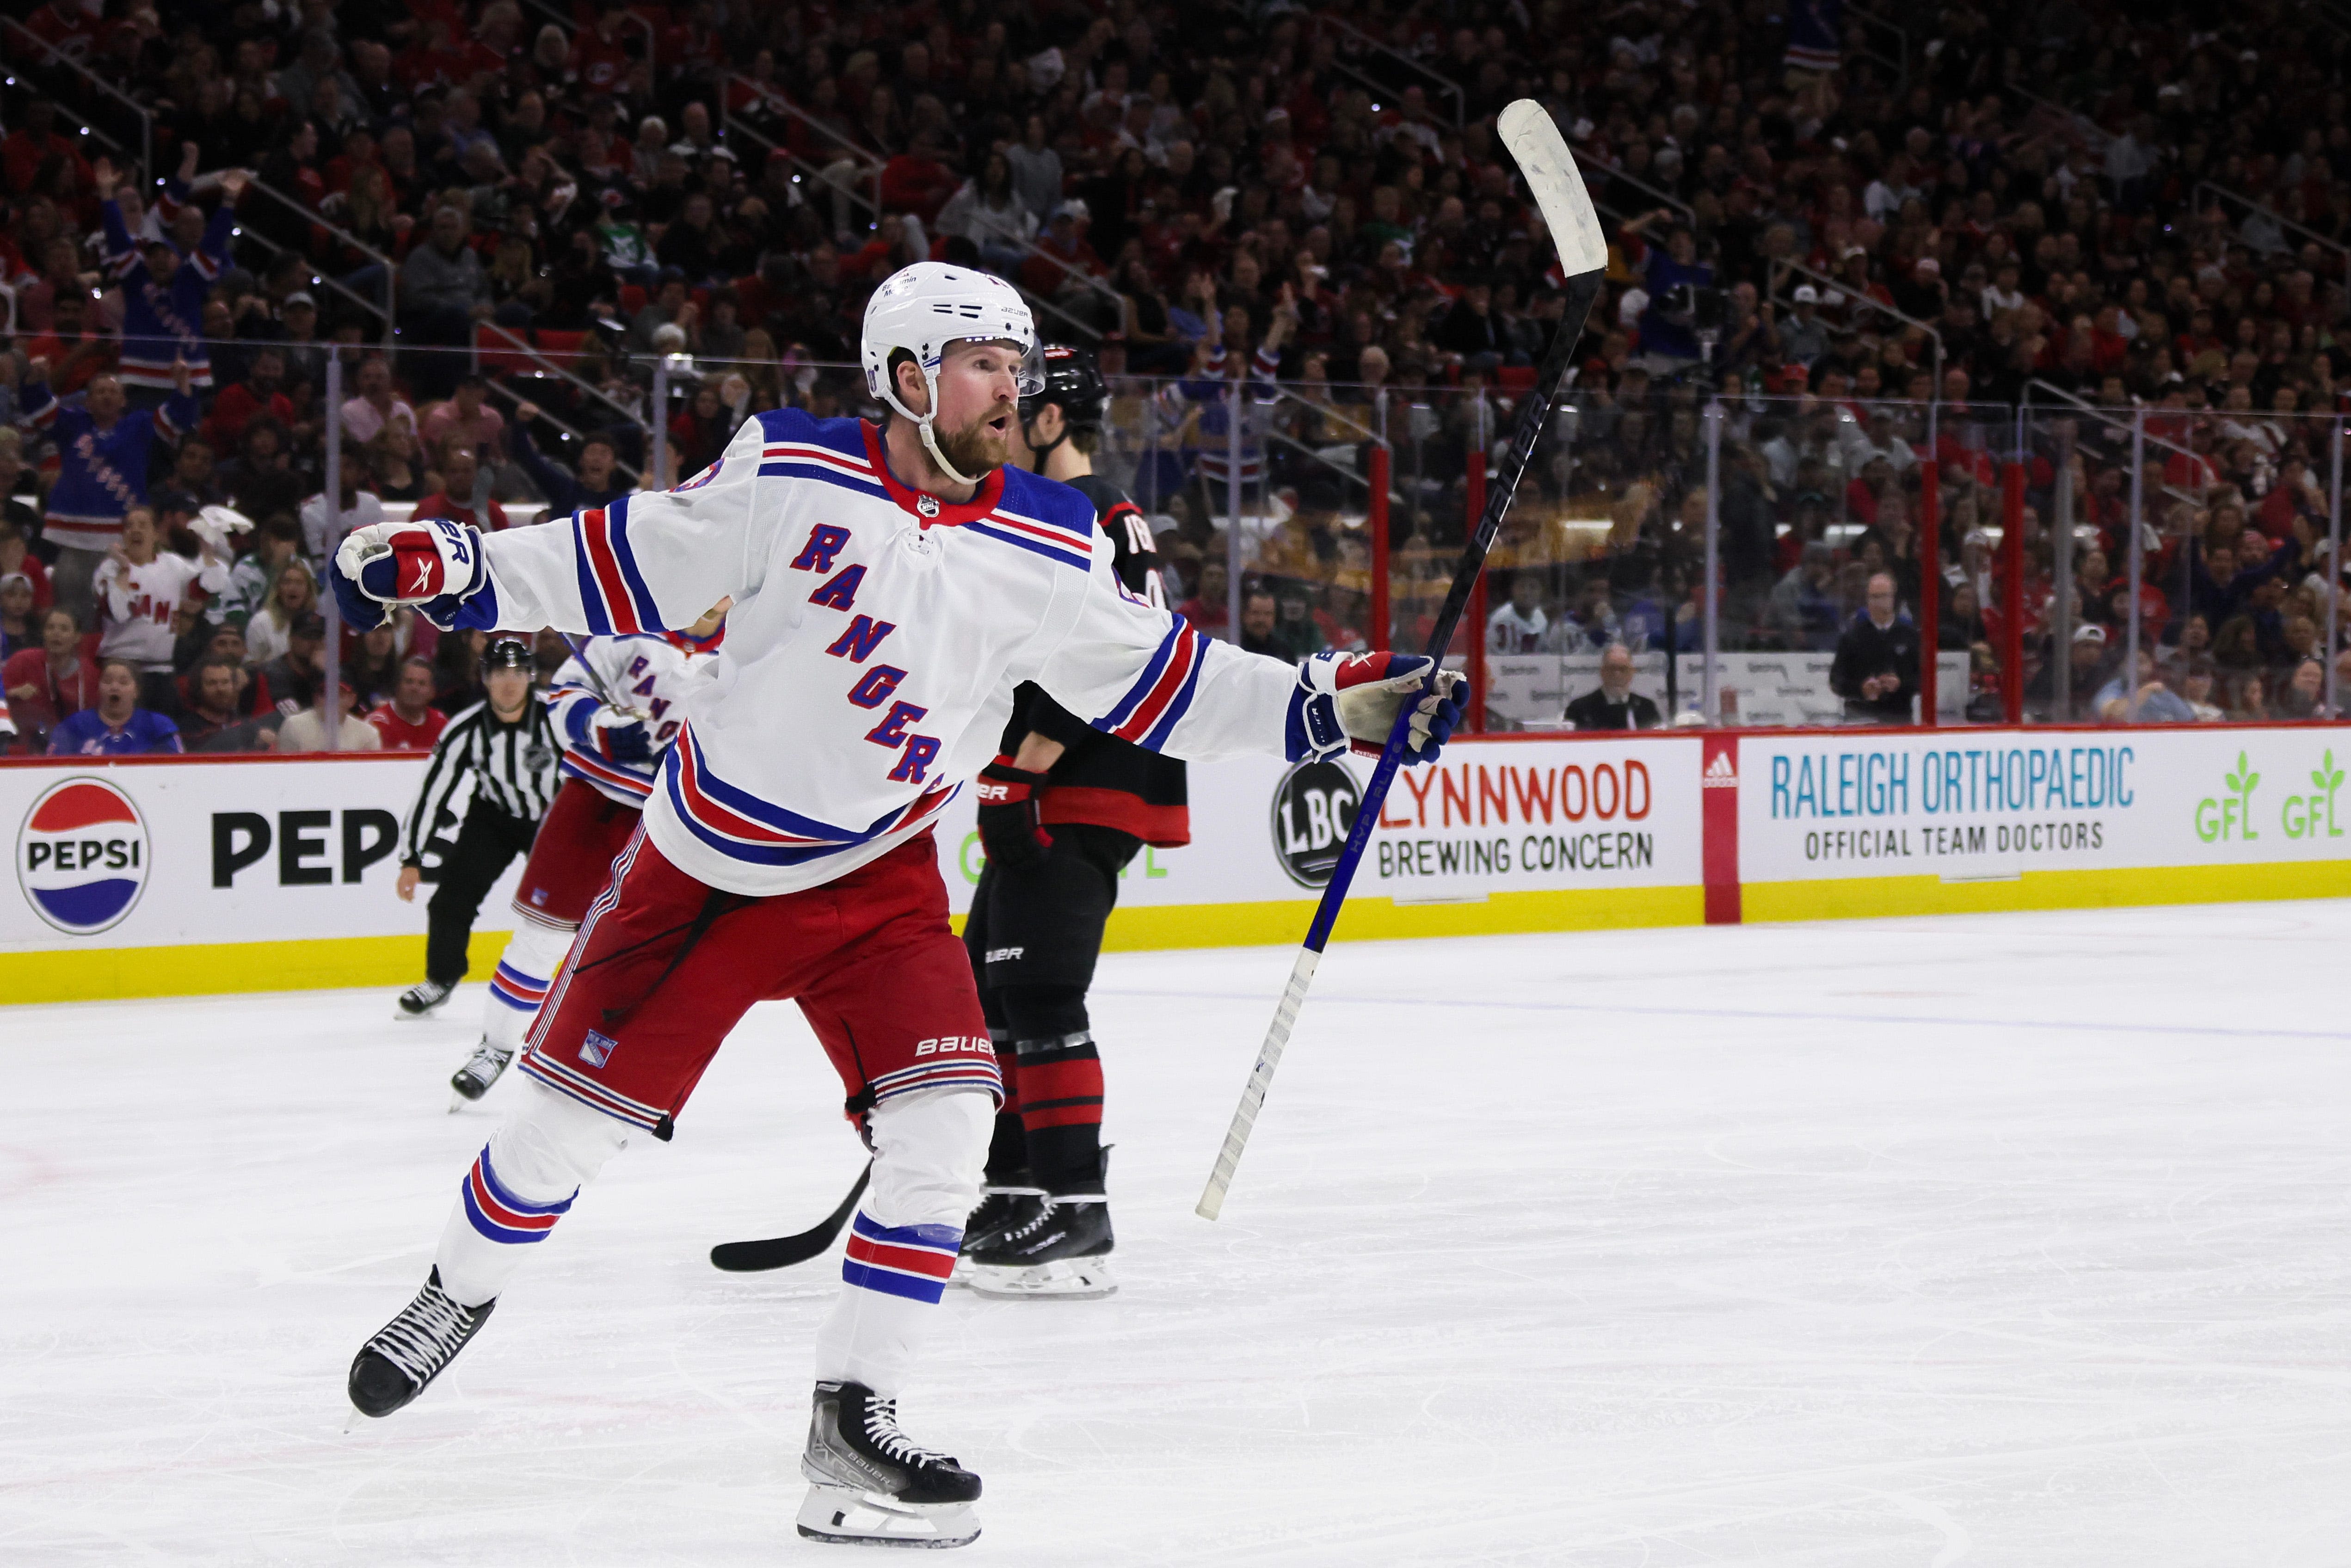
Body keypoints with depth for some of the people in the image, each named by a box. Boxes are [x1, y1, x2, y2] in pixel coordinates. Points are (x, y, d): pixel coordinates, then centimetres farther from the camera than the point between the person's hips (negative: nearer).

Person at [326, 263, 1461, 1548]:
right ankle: (457, 1295, 33)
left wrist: (1325, 707, -6)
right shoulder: (791, 476, -13)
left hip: (876, 878, 2)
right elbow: (632, 566, -6)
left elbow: (1153, 679, 2)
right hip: (705, 858, -2)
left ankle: (852, 1421, -5)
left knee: (943, 1121, -14)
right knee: (582, 1106, 4)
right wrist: (454, 569, -13)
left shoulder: (1045, 551, -4)